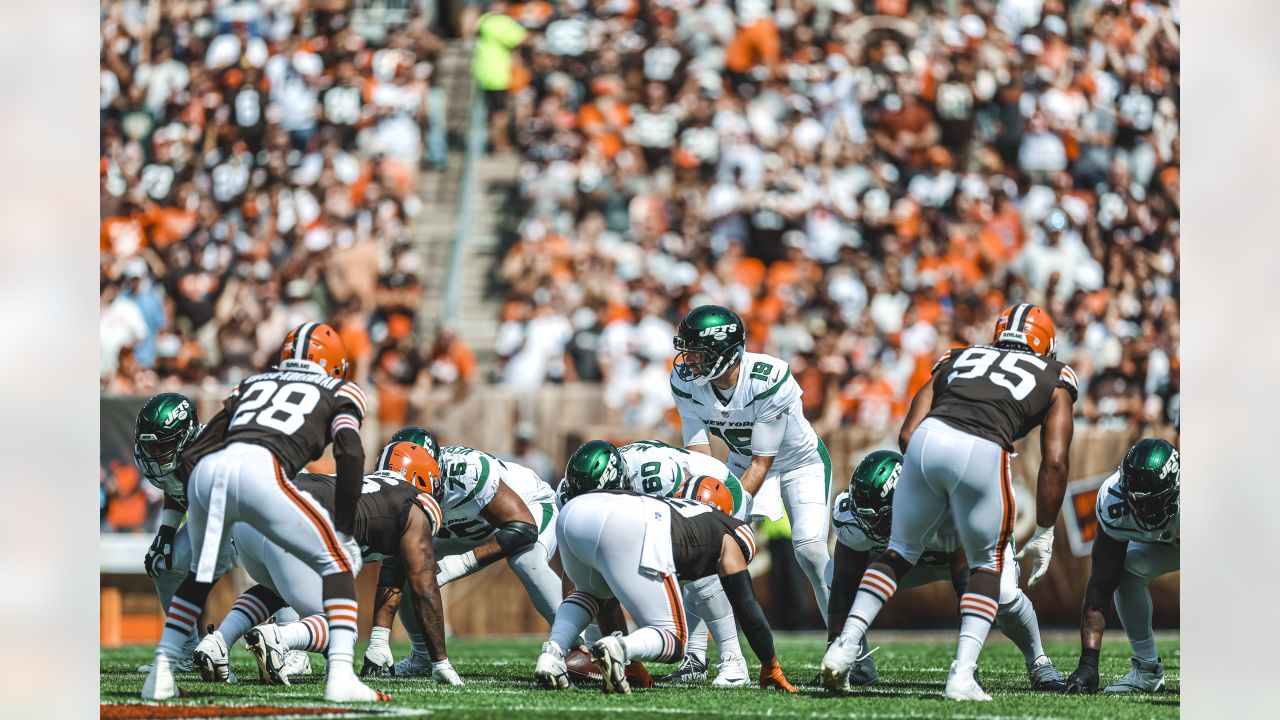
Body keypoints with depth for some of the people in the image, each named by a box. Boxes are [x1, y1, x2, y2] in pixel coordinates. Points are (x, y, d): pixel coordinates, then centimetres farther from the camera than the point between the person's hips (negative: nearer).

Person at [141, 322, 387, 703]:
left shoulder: (252, 383, 35)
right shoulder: (340, 391, 25)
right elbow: (350, 454, 6)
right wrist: (344, 529, 10)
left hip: (206, 472, 5)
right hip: (260, 472, -4)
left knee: (201, 570, 31)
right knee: (335, 561, 11)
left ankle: (161, 674, 23)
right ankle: (340, 675, -4)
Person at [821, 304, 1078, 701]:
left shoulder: (958, 359, 34)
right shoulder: (1055, 378, 27)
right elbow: (1054, 460, 15)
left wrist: (934, 488, 36)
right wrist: (1044, 534, 21)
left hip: (928, 440, 2)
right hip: (984, 455, -2)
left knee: (900, 552, 24)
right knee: (987, 564, 20)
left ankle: (845, 645, 11)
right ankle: (962, 674, 6)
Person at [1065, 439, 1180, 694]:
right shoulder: (1113, 501, -32)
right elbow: (1100, 585, -29)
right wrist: (1088, 661, -35)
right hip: (1165, 540, 3)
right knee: (1126, 571, -23)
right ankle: (1147, 668, -10)